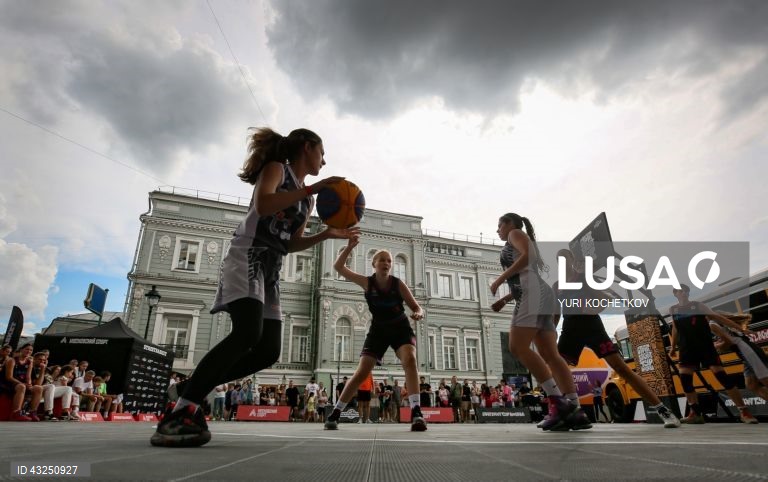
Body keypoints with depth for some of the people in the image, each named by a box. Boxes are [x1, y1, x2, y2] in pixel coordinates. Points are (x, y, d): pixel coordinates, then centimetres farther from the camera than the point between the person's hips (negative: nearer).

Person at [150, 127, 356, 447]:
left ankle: (191, 394, 7)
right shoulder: (276, 168, 0)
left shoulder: (307, 198, 22)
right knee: (248, 333, -30)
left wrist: (327, 234, 10)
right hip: (247, 258, -9)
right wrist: (312, 189, -19)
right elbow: (263, 205, -21)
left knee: (269, 351, -2)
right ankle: (178, 413, -24)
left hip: (270, 269, 9)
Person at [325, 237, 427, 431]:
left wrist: (418, 314, -35)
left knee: (410, 360, -28)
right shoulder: (367, 283, -14)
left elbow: (417, 308, -11)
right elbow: (338, 267, -17)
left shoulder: (398, 284, -15)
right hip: (378, 330, 0)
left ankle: (416, 413, -29)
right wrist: (350, 247, -29)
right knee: (361, 373, -5)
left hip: (401, 328, 0)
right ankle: (335, 414, 7)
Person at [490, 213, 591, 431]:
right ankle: (576, 411, -7)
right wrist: (504, 300, 22)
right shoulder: (519, 242, 34)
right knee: (550, 355, -1)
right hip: (533, 295, 10)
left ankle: (558, 402, -22)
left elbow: (527, 256, -11)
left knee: (517, 347, -19)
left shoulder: (516, 233, 10)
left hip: (534, 294, -10)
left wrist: (500, 278, -9)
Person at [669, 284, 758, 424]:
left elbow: (718, 317, 1)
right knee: (685, 379, -6)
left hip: (705, 345, -3)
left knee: (721, 375, -11)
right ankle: (695, 414, 4)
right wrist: (673, 346, 23)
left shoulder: (698, 305, 0)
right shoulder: (673, 309, 9)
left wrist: (740, 329, -4)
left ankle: (744, 412, -1)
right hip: (687, 348, 3)